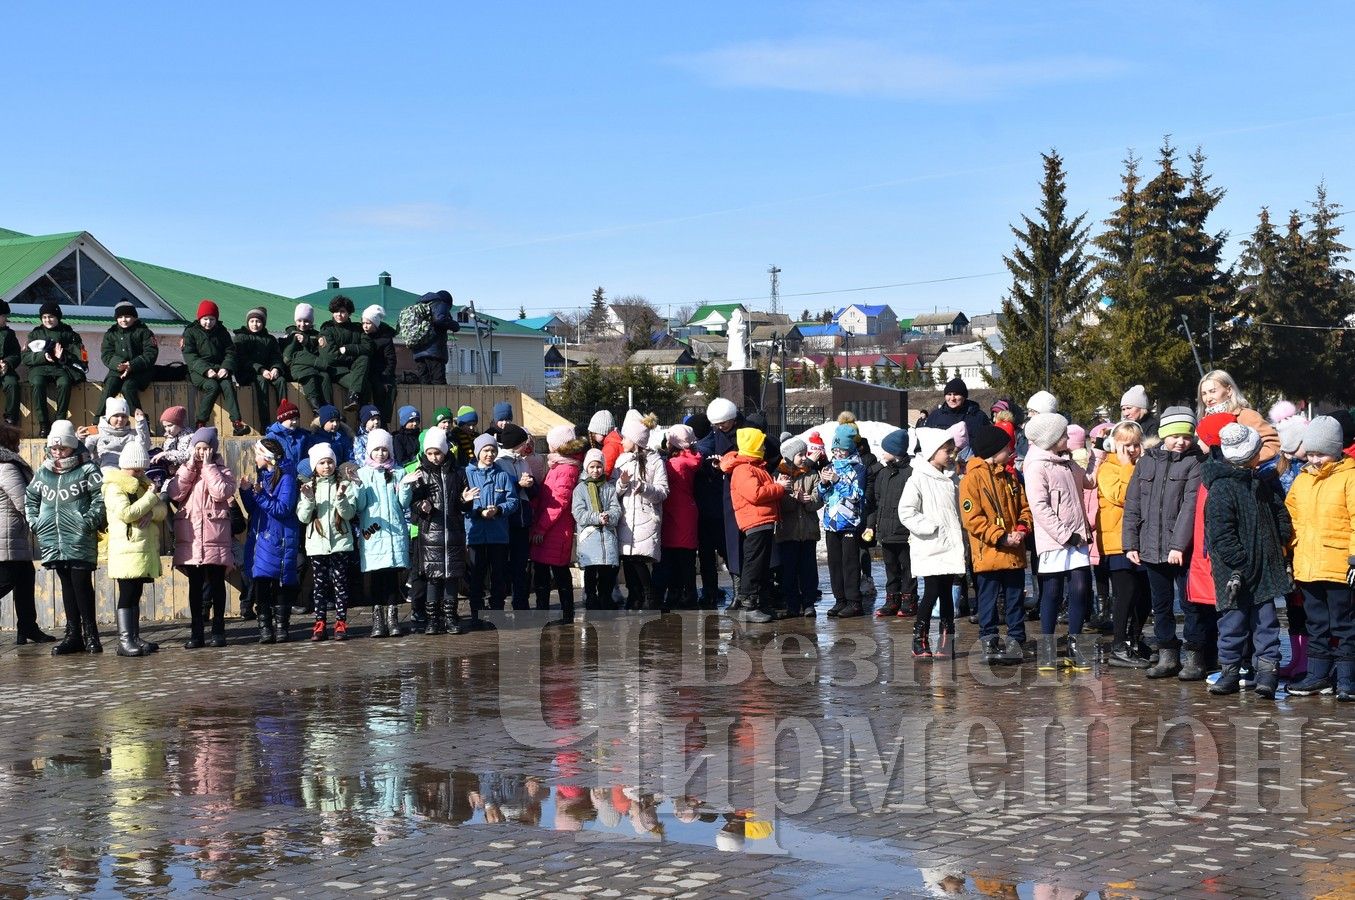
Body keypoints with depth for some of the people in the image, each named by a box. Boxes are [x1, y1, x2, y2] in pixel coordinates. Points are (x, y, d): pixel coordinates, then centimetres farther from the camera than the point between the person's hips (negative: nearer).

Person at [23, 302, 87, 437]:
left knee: (64, 383, -36)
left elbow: (80, 355, 5)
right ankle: (43, 424, -31)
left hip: (62, 367, -1)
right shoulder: (35, 334, 19)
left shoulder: (68, 333, 15)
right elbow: (25, 358, 9)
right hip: (40, 367, 1)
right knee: (38, 383, -34)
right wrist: (43, 356, -9)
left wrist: (63, 356, -13)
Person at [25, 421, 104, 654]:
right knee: (67, 585, 10)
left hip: (80, 539, -5)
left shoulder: (87, 470, -3)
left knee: (81, 583, -6)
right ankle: (73, 634, 14)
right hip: (52, 540, 5)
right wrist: (33, 521, 12)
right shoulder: (43, 472, 13)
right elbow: (30, 497, 24)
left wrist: (90, 521, -13)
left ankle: (90, 633, 3)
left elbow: (101, 497, -7)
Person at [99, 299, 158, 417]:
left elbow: (151, 354, -6)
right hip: (117, 371, 3)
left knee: (127, 387, -32)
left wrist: (132, 366, -19)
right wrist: (119, 364, -19)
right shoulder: (111, 334, 15)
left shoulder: (143, 332, 5)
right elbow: (107, 355, 5)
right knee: (109, 386, -26)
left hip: (138, 371, -3)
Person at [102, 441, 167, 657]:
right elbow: (126, 513, -21)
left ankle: (134, 638, 15)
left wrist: (151, 513, -14)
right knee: (127, 595, -9)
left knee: (135, 595, 12)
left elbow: (163, 510, 9)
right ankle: (125, 641, -9)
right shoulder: (114, 487, -7)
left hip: (146, 549, 8)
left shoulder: (144, 484, 18)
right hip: (127, 549, -8)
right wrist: (150, 497, -14)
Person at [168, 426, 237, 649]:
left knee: (216, 584, 3)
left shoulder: (222, 471, 4)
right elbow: (174, 493, -4)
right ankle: (196, 633, 10)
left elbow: (221, 492, -16)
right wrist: (191, 465, -5)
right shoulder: (185, 470, 13)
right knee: (195, 586, 7)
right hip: (189, 538, 3)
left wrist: (208, 465, -9)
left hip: (215, 538, -3)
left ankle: (218, 631, 9)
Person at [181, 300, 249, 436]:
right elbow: (189, 356, -4)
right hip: (198, 371, -2)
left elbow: (230, 352, 11)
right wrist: (206, 370, -19)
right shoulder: (191, 332, 7)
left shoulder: (222, 332, 17)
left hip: (219, 369, 2)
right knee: (213, 386, -33)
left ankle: (237, 423, -41)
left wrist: (225, 368, -11)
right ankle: (201, 423, -26)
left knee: (227, 385, -30)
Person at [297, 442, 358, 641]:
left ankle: (341, 623, 5)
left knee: (340, 583, 1)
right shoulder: (308, 487, 7)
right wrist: (309, 499, -14)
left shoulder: (344, 485, 2)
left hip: (340, 542, -1)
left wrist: (340, 497, -21)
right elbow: (303, 517, 2)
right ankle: (320, 624, 7)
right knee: (320, 585, 4)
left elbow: (349, 514, -5)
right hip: (316, 544, 1)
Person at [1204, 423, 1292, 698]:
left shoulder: (1262, 483, 11)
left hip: (1265, 567, 6)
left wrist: (1280, 542, 11)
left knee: (1265, 618, 3)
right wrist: (1242, 562, -18)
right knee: (1234, 621, 2)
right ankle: (1230, 672, 11)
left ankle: (1267, 669, 6)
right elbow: (1221, 535, -17)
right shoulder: (1221, 489, -13)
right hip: (1235, 571, -6)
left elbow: (1280, 515, 22)